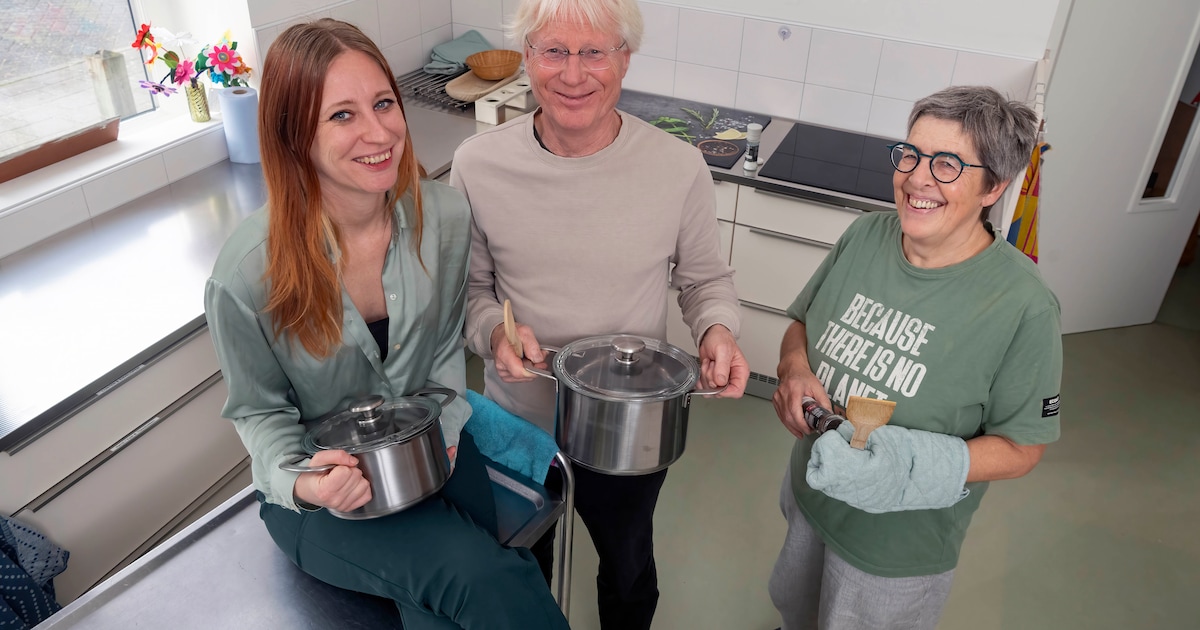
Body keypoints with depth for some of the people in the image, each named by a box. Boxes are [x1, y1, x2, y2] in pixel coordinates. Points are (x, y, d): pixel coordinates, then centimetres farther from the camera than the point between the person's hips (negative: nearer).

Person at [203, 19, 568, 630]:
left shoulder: (444, 214, -12)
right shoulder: (247, 271, -22)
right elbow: (260, 409, -6)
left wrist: (443, 426, -11)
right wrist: (300, 482, -25)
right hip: (323, 494, -3)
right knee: (489, 579, -23)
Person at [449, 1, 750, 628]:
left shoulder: (678, 167, -16)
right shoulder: (479, 163, -14)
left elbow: (705, 278, -2)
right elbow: (468, 286, -2)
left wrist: (717, 330, -22)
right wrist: (494, 331, -23)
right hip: (515, 419, 1)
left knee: (628, 573, 29)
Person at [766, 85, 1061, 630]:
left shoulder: (1022, 305, -25)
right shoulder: (865, 235, -10)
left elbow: (1022, 446, -17)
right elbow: (801, 323, 3)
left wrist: (911, 466, -33)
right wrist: (794, 367, -20)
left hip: (900, 542, -5)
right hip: (808, 494, 5)